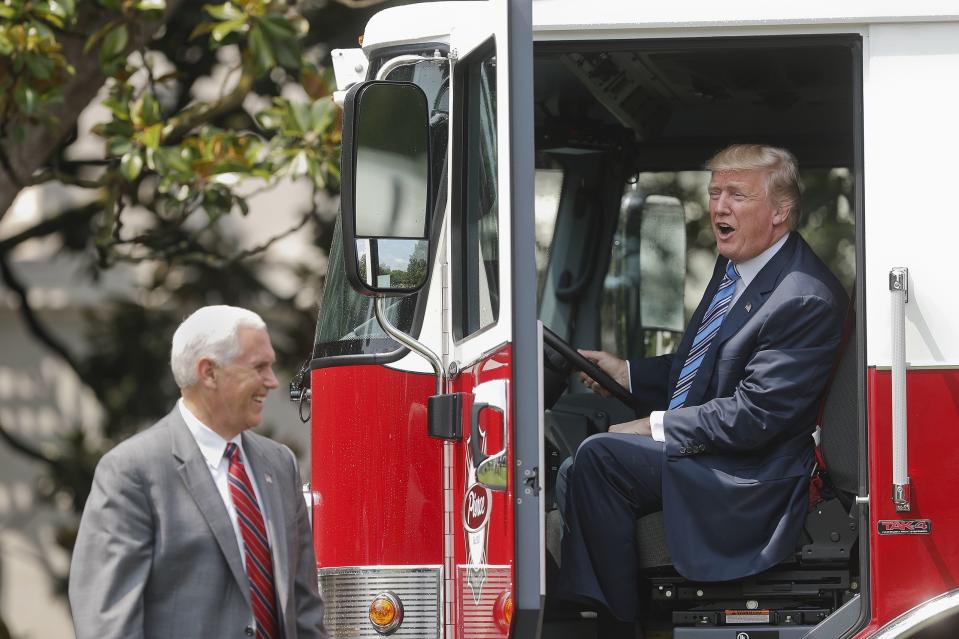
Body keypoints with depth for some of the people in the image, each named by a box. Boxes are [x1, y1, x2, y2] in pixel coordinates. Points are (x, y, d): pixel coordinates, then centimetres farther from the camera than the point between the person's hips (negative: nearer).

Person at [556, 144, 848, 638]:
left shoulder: (808, 300, -20)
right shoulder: (736, 264, 11)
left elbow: (752, 416, -23)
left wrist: (655, 429, -18)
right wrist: (626, 373, 11)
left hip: (748, 480, -10)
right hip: (694, 449, 10)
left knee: (598, 457, -24)